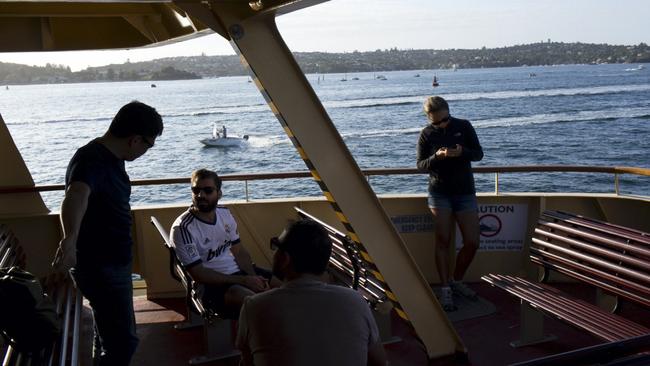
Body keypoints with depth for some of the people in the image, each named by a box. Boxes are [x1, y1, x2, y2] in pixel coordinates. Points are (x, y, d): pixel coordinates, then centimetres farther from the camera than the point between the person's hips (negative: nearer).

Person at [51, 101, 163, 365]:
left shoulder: (110, 157, 6)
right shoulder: (92, 160, -25)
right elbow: (76, 196, -47)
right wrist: (69, 241, -64)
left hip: (113, 263, 10)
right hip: (100, 267, -10)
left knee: (110, 334, 21)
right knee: (123, 342, -9)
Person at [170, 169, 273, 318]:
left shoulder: (225, 213, 6)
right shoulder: (182, 228, -16)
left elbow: (240, 252, 11)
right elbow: (199, 274, -17)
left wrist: (254, 278, -9)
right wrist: (244, 280, -19)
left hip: (238, 270, 8)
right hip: (211, 284, -7)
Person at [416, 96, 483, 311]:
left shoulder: (464, 126, 0)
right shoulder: (426, 134, -1)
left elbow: (479, 154, 1)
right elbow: (420, 165, -1)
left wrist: (462, 152, -21)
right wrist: (437, 156, -22)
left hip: (465, 192, 1)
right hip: (439, 193, -1)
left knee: (472, 243, -2)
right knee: (443, 240, -8)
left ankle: (457, 281, 19)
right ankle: (446, 290, 0)